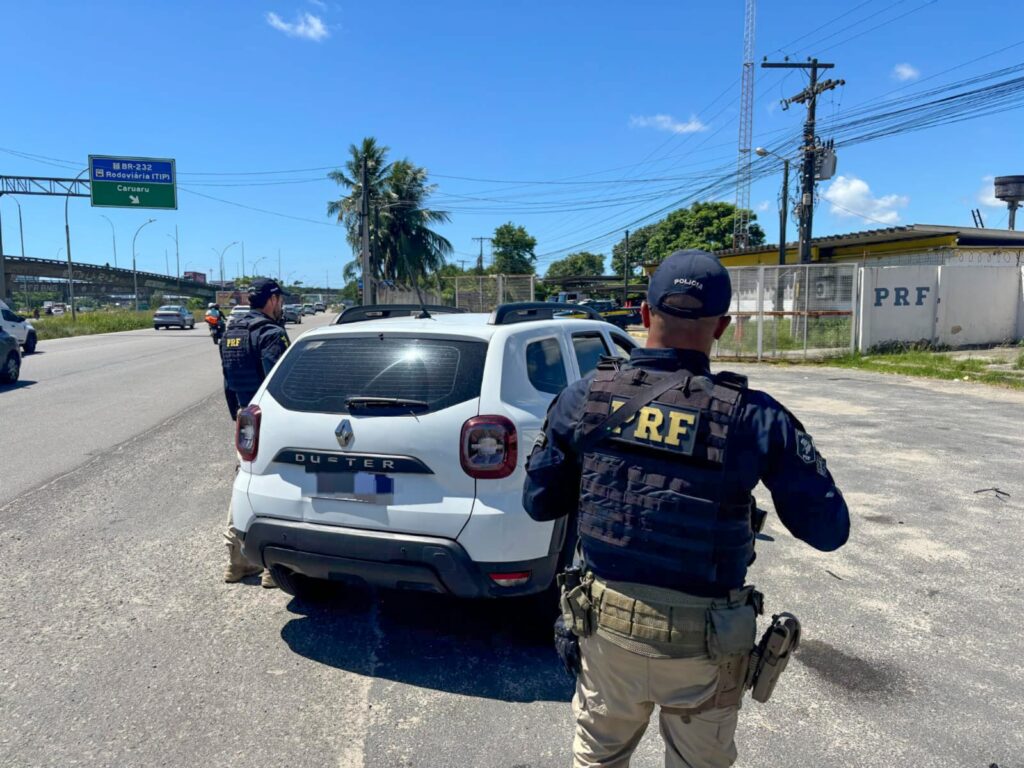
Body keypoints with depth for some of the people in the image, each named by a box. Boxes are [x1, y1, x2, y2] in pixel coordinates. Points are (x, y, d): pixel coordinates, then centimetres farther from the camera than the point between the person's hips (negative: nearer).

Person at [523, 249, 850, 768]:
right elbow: (829, 530, -8)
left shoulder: (584, 398, -11)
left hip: (607, 624, 2)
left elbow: (538, 503, -1)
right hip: (703, 643, -1)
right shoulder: (753, 417, -18)